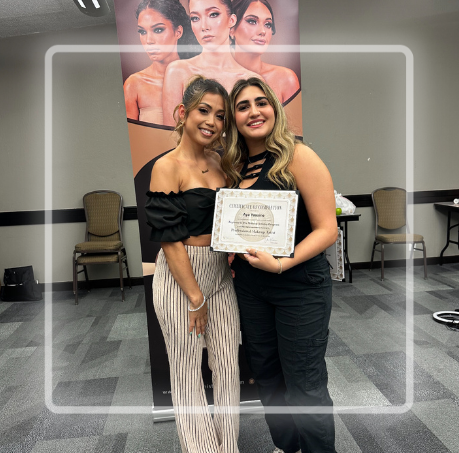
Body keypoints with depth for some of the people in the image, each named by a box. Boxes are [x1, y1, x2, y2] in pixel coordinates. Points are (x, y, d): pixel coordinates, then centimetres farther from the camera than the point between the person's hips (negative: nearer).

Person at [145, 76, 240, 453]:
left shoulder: (219, 161, 7)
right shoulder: (167, 167, -12)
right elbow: (170, 239, -15)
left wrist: (233, 260, -1)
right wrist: (196, 297, -12)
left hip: (220, 273, 6)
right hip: (180, 277, -6)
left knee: (229, 365, 14)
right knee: (187, 369, 12)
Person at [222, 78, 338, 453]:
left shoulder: (299, 157, -12)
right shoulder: (235, 166, 6)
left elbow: (327, 229, -15)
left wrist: (281, 264, -26)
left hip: (301, 285, -6)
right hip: (249, 286, 7)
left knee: (304, 384, 6)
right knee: (266, 374, 20)